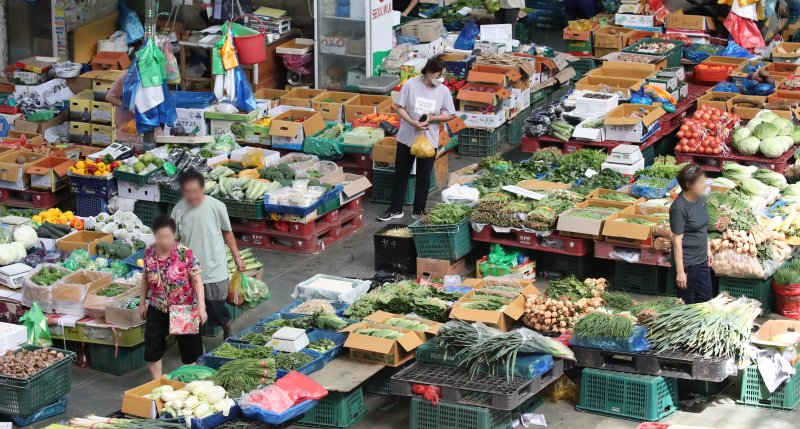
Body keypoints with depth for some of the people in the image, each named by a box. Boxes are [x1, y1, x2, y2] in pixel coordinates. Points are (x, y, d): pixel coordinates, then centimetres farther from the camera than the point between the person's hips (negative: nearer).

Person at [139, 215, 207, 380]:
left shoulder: (185, 253, -17)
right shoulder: (149, 252, -6)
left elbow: (197, 280, -14)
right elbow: (146, 278, 8)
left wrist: (201, 306, -22)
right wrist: (142, 302, 13)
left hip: (184, 310, -3)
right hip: (157, 310, 3)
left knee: (190, 351, 8)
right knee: (151, 350, 5)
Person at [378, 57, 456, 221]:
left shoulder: (444, 91, -6)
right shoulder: (410, 84, -11)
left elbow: (450, 115, 0)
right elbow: (399, 107, -7)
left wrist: (432, 118, -16)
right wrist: (413, 122, -21)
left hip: (429, 140, 1)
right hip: (407, 138, -1)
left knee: (424, 177, 9)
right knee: (401, 174, 10)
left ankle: (418, 211, 23)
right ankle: (396, 209, 22)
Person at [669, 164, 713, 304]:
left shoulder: (701, 198, 0)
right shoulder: (679, 208, -24)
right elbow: (677, 241, -21)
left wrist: (708, 249, 19)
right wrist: (680, 271, -19)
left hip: (702, 260, 8)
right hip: (687, 264, -8)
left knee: (706, 300, 16)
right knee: (687, 304, 6)